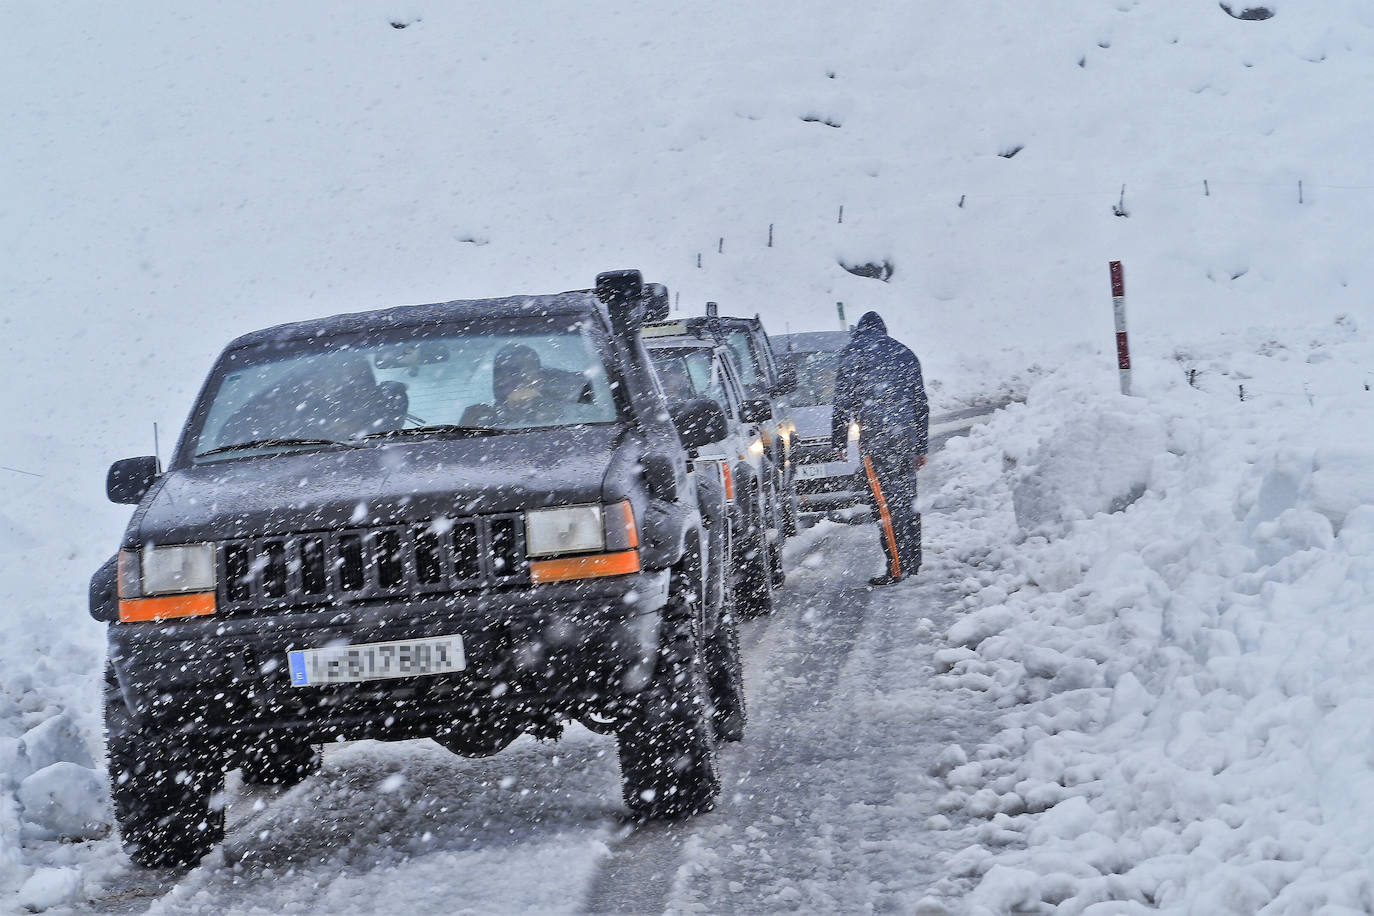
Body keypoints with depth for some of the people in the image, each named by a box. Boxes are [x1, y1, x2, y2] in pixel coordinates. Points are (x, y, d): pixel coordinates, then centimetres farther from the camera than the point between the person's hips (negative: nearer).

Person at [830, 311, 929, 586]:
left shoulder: (853, 354, 3)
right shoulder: (905, 354, 19)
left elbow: (843, 402, -2)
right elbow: (921, 404, 21)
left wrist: (838, 443, 3)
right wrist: (921, 447, 26)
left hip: (876, 435, -5)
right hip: (907, 435, 5)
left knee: (886, 502, -7)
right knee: (907, 498, 13)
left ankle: (897, 568, -10)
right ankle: (913, 563, 16)